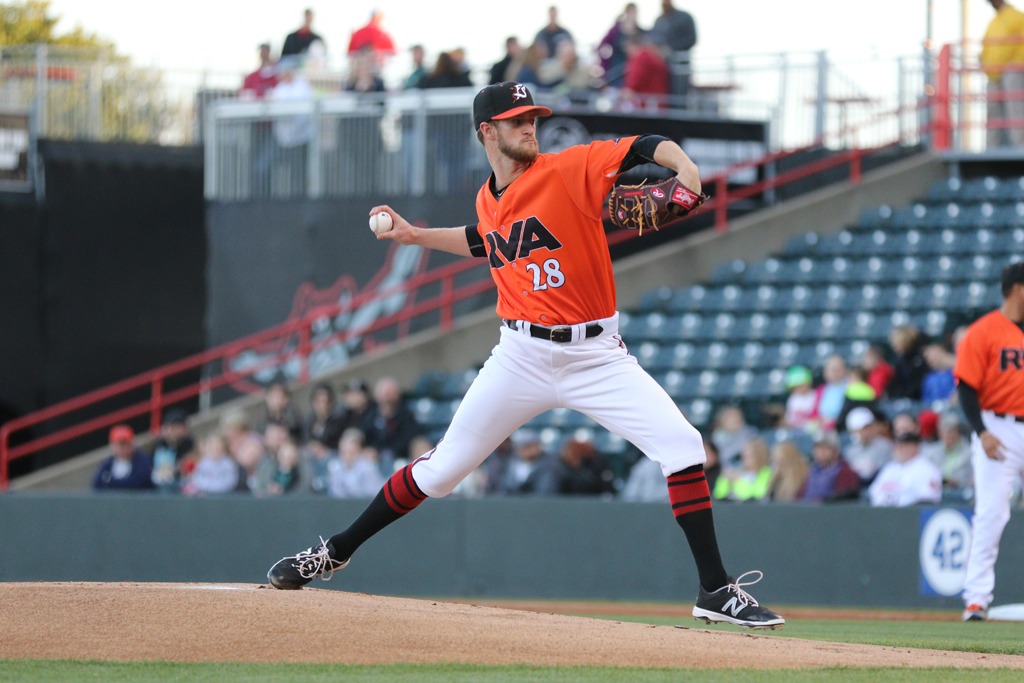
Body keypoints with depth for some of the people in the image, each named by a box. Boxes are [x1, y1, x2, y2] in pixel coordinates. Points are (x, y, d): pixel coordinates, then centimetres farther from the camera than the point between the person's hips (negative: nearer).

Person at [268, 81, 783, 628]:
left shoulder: (567, 171, -7)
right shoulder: (488, 201, 8)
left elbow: (645, 148, -16)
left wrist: (682, 164, -35)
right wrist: (416, 236, 25)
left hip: (596, 355, -2)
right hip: (522, 355, 3)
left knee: (682, 446, -18)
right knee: (443, 468, 4)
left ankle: (715, 590, -10)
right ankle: (334, 552, 21)